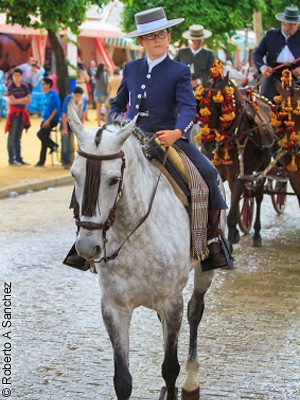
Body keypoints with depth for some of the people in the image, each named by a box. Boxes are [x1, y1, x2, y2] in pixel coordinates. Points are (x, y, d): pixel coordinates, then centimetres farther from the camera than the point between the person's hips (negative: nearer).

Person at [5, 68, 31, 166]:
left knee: (18, 137, 10)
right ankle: (11, 159, -6)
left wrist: (17, 101, -11)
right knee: (12, 136, -6)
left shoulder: (25, 86, 9)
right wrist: (24, 99, -5)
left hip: (22, 113, 5)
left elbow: (29, 101, 3)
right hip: (14, 113, -5)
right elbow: (12, 101, -12)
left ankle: (19, 158, 13)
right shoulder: (10, 87, -4)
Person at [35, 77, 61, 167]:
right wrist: (44, 120, 15)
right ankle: (41, 161, 8)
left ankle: (53, 145, 0)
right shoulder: (46, 95, 14)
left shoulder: (53, 94, -11)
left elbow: (56, 108, -16)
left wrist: (48, 120, -18)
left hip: (52, 120, -8)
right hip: (46, 120, 8)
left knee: (40, 134, -22)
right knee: (44, 141, 6)